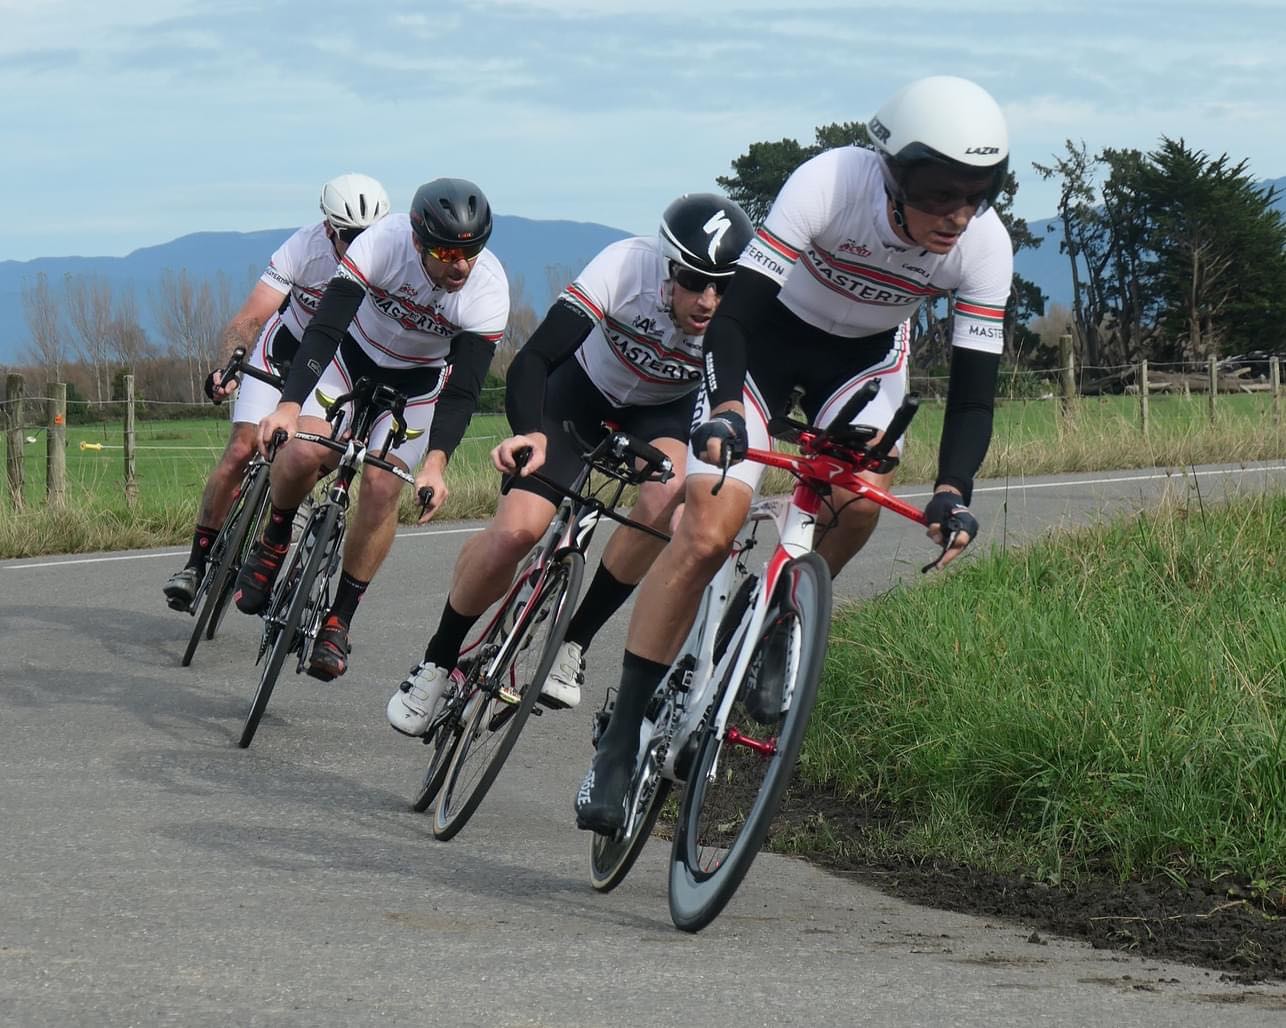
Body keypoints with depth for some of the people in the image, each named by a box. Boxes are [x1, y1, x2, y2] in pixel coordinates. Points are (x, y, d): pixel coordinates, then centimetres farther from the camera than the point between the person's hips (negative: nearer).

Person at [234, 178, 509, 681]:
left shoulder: (488, 288, -30)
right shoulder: (385, 242, -33)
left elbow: (464, 389, -31)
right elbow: (325, 327, -37)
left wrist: (435, 463, -45)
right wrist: (289, 405, -50)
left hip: (420, 382, 0)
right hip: (355, 354, 0)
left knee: (382, 486, -17)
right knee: (304, 451, -24)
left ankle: (338, 620, -2)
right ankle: (273, 542, 7)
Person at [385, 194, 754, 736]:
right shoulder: (629, 265, -36)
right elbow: (534, 357, -39)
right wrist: (530, 432, -57)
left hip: (667, 409, 1)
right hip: (584, 389, -1)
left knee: (665, 498, -33)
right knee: (515, 530, -19)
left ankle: (572, 642, -14)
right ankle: (435, 663, 6)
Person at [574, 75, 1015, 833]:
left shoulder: (984, 246, -25)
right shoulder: (832, 183, -35)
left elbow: (975, 388, -22)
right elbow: (734, 312, -36)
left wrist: (953, 491, -39)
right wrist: (725, 408, -53)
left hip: (867, 351, 3)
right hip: (772, 331, -3)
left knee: (861, 498, -27)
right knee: (707, 531, -16)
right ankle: (620, 742, -8)